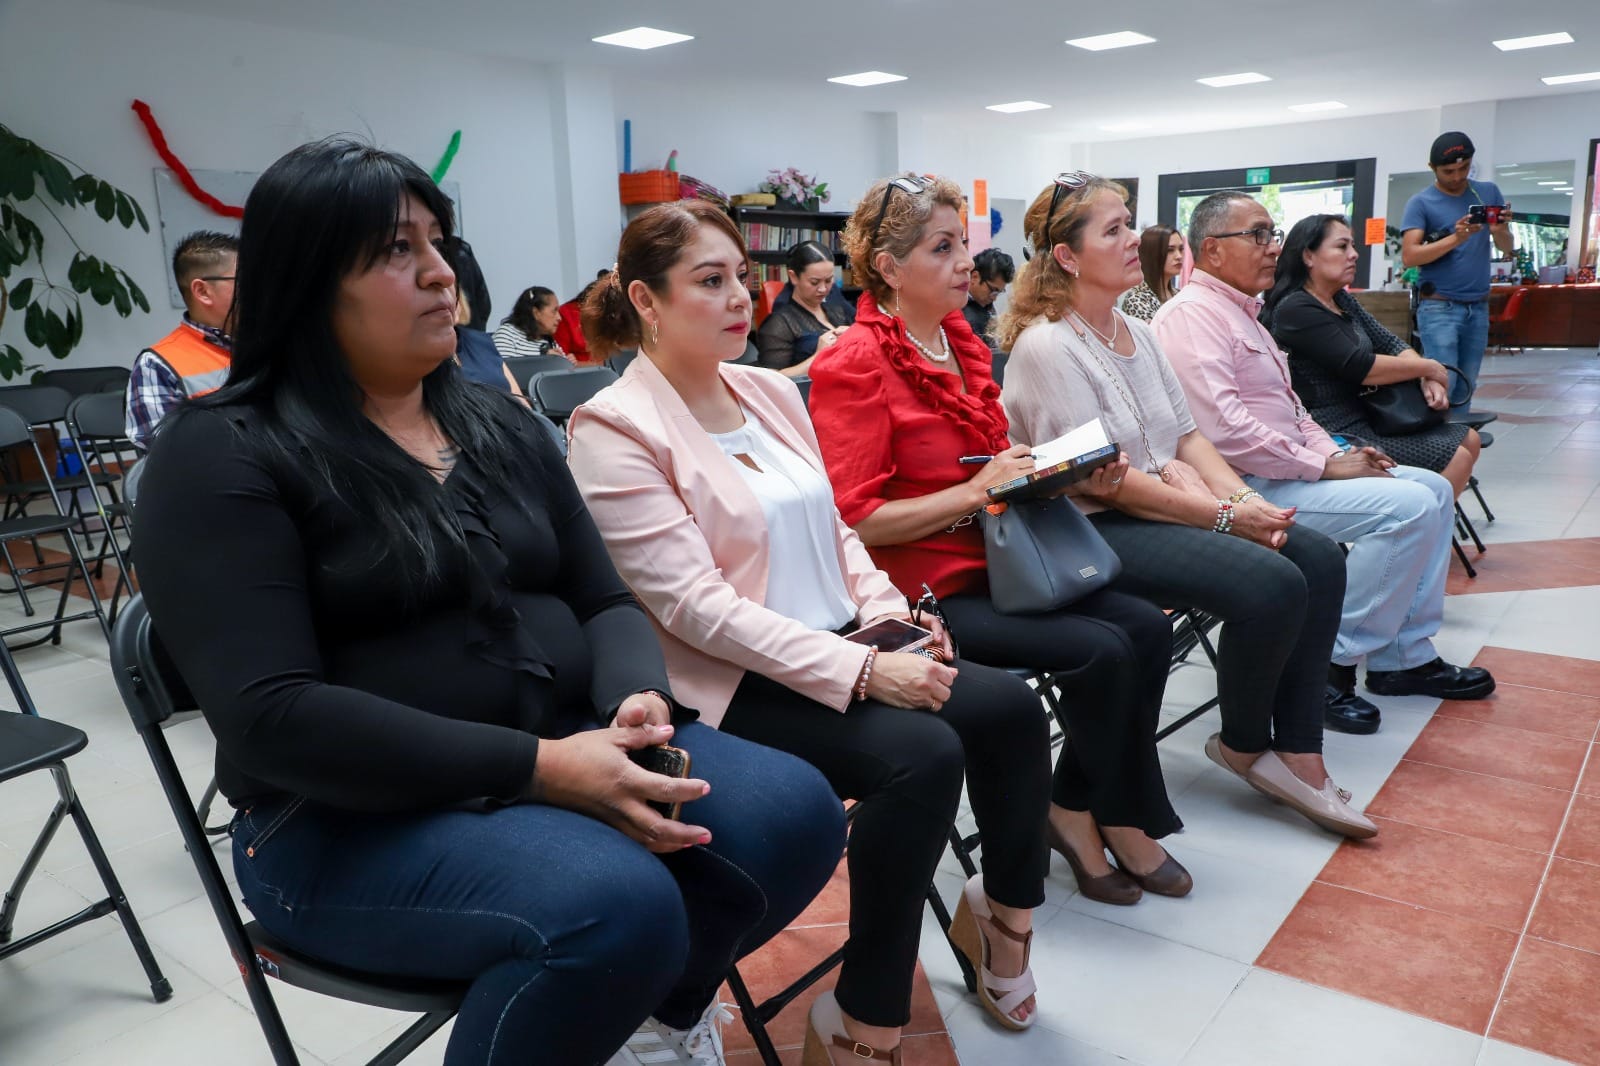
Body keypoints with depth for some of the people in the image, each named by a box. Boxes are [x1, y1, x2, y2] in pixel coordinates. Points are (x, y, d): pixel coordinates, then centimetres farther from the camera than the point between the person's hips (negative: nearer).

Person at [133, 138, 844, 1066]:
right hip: (351, 819, -5)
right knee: (618, 905, -32)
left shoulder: (501, 423, 11)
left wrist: (640, 702, -14)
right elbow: (270, 716, -19)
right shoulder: (224, 456, -8)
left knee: (794, 809, -15)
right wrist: (536, 767, -25)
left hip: (565, 752, 6)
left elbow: (605, 601, 10)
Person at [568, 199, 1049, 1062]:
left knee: (1009, 707, -10)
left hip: (841, 648, 7)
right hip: (730, 686, -7)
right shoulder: (614, 429, -12)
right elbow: (693, 604, -20)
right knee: (922, 754, -27)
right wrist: (861, 670, -24)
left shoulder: (771, 391, 11)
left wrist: (888, 612, -4)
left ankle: (1002, 911, 17)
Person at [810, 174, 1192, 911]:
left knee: (1147, 627, -6)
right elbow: (855, 520, -19)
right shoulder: (853, 366, -14)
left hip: (996, 558, 8)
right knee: (1103, 651, -19)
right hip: (925, 588, -8)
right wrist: (975, 491, -21)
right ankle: (1088, 814, 7)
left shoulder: (963, 343, 11)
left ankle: (1092, 811, 8)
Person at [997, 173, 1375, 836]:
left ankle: (1297, 754, 1)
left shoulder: (1138, 334, 13)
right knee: (1270, 583, -23)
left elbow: (1187, 437, 12)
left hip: (1166, 507, 9)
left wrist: (1245, 497, -7)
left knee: (1319, 559, -6)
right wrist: (1225, 517, -17)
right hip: (1092, 529, -9)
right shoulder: (1045, 345, -14)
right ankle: (1243, 747, 3)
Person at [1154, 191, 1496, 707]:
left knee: (1434, 489, 9)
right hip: (1248, 486, -11)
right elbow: (1222, 428, -26)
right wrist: (1323, 466, -17)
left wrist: (1333, 452, 5)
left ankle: (1404, 657, 12)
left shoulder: (1241, 311, 20)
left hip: (1288, 468, 11)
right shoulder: (1192, 315, -14)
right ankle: (1331, 659, -6)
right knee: (1409, 506, -19)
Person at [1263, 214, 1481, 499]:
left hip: (1367, 415, 10)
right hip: (1340, 432, -10)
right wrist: (1429, 368, -9)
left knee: (1469, 439, 12)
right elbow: (1359, 367, -21)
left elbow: (1389, 343, 10)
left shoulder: (1342, 300, 14)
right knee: (1455, 458, -11)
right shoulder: (1296, 309, -17)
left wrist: (1427, 379, -10)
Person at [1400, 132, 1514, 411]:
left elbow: (1508, 248, 12)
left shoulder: (1489, 192, 11)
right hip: (1439, 307, -4)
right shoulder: (1421, 203, -2)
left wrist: (1499, 231, -11)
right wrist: (1456, 238, -24)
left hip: (1478, 307, 4)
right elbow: (1409, 256, -13)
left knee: (1464, 390, 6)